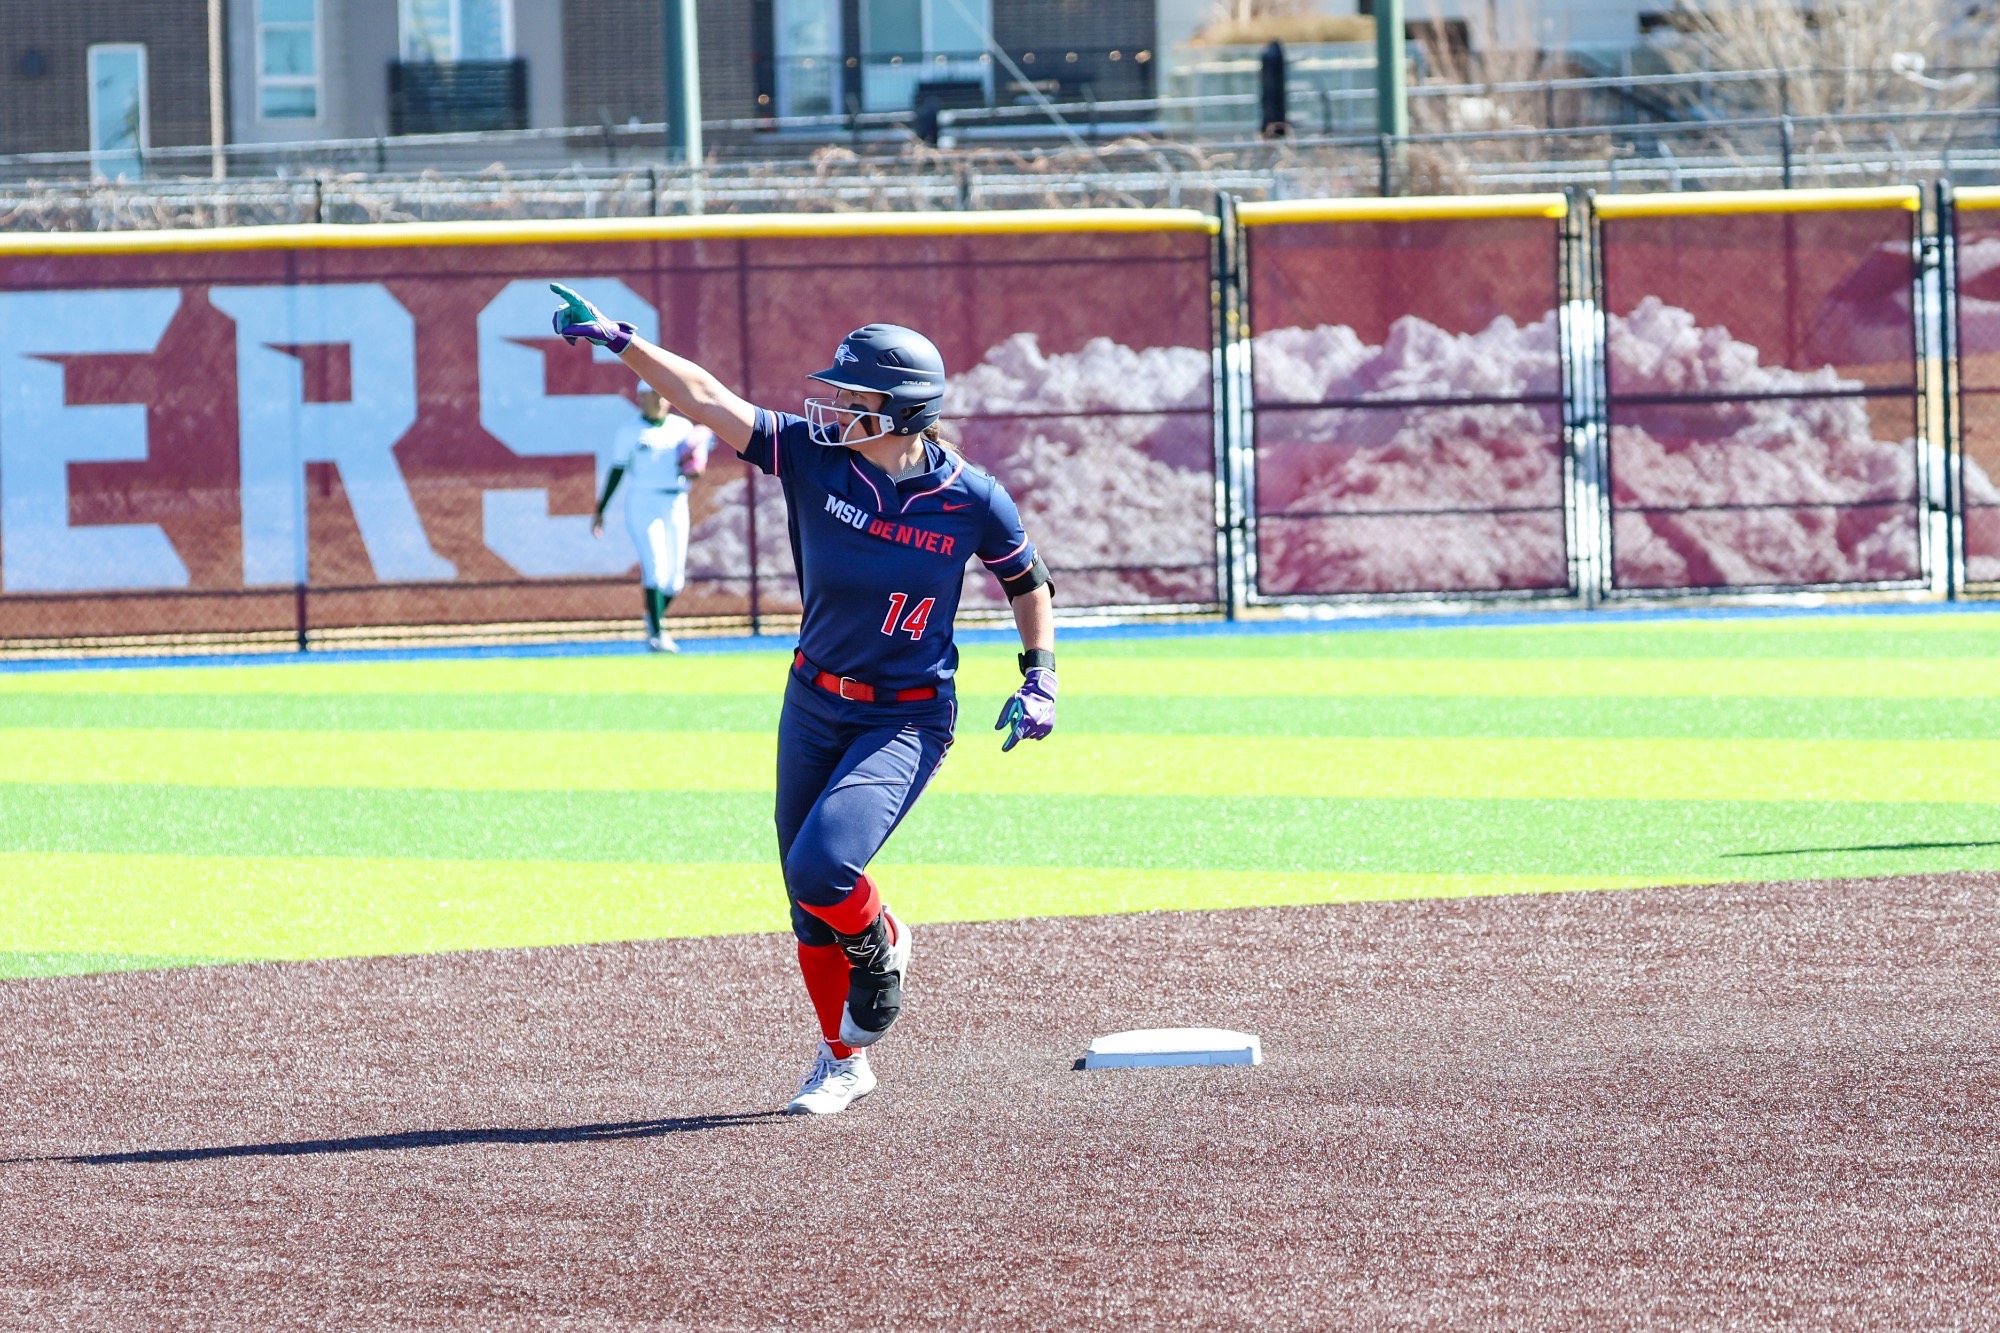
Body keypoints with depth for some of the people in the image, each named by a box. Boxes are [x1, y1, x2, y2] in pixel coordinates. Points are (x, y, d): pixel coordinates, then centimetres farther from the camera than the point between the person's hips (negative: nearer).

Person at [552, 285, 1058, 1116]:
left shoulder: (973, 501, -12)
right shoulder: (814, 455, -9)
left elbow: (1027, 581, 5)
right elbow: (705, 398, -16)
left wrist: (1040, 679, -6)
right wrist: (617, 340, -25)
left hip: (906, 721, -4)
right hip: (814, 706, 4)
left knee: (823, 867, -24)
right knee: (809, 907, 8)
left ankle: (880, 948, 11)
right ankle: (841, 1062, 29)